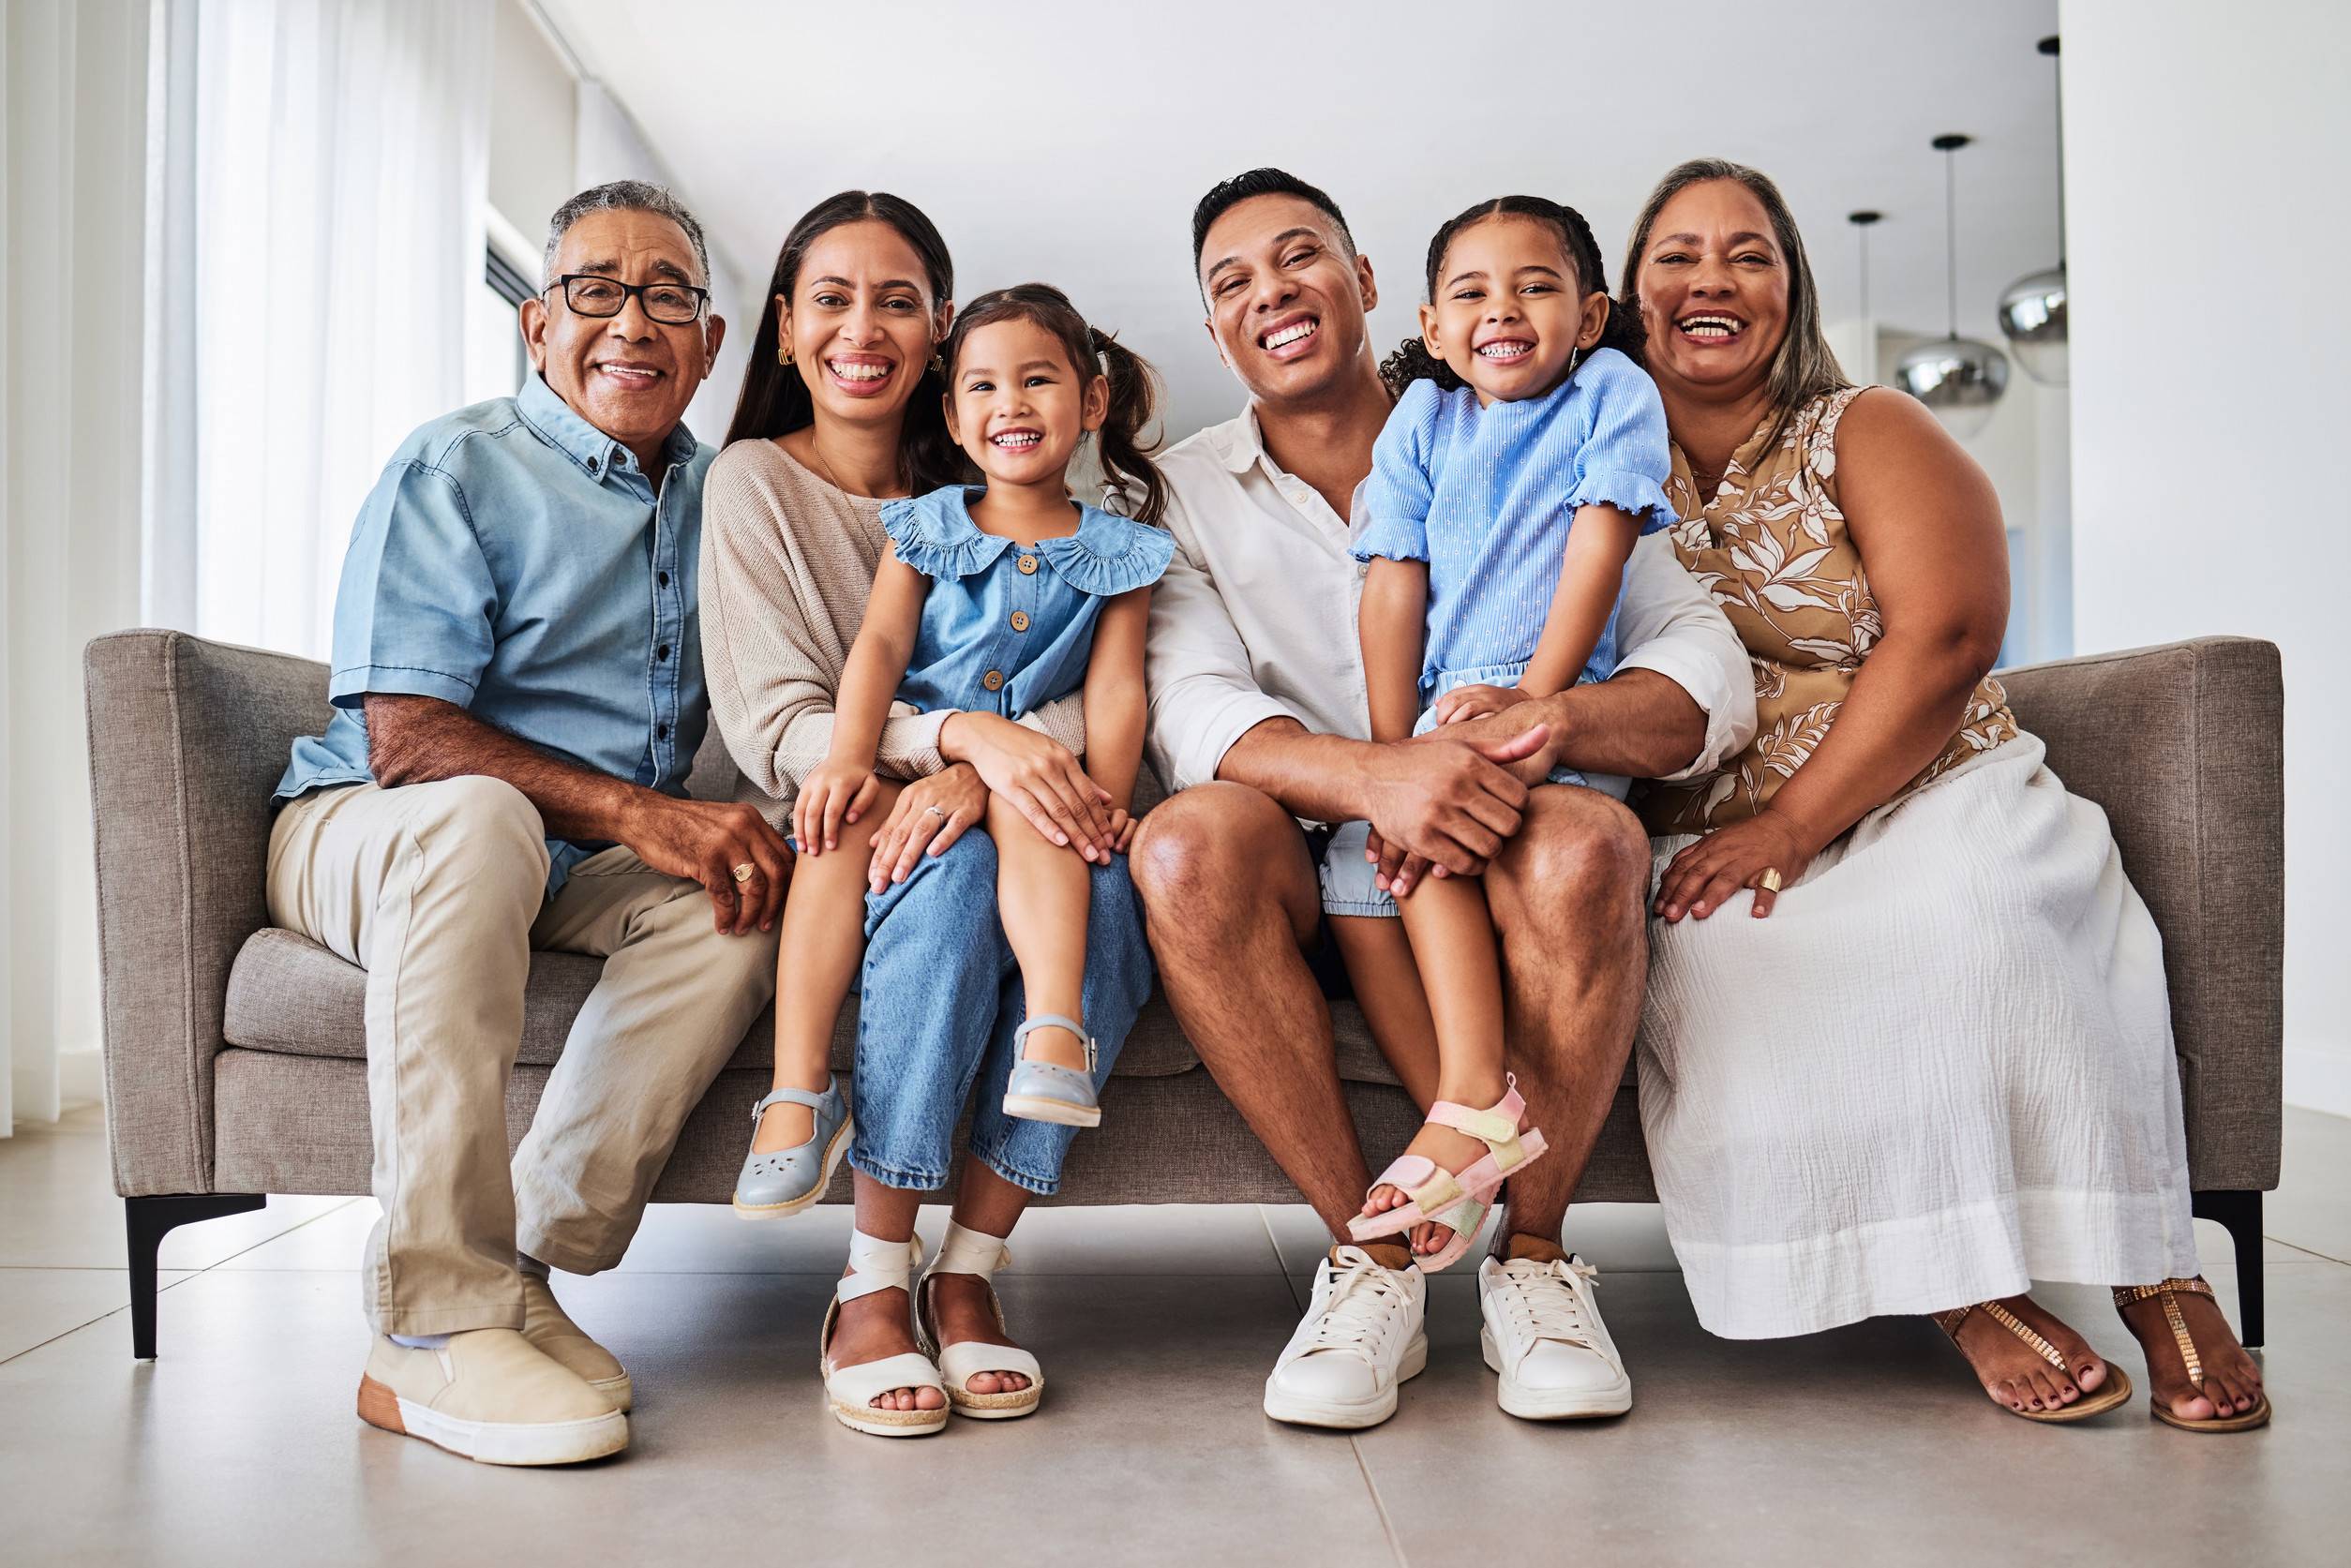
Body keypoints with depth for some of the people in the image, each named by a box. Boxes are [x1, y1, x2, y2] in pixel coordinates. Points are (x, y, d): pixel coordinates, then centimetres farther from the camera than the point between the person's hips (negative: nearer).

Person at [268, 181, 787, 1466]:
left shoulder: (721, 496, 12)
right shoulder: (455, 468, -6)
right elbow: (403, 739, -18)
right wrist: (637, 813, -28)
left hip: (577, 875, 5)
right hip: (363, 832, -4)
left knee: (748, 893, -25)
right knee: (478, 818, -38)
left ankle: (526, 1272, -25)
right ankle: (436, 1327, -36)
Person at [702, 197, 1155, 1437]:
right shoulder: (755, 483, 4)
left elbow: (1079, 704, 0)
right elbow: (773, 726, -7)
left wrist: (975, 775, -25)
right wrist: (965, 734, -26)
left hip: (1007, 814, 3)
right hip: (833, 819, -2)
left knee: (1102, 894, -31)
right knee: (955, 878, -36)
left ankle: (969, 1269, -21)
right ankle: (873, 1282, -25)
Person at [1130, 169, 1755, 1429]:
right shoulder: (1178, 494, 8)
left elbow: (1709, 667, -3)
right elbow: (1187, 712, -11)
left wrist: (1546, 726, -26)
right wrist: (1375, 776, -32)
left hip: (1494, 854, 0)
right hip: (1309, 874, 1)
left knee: (1585, 846, -33)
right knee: (1187, 842, -31)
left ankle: (1534, 1252, -12)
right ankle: (1368, 1255, -17)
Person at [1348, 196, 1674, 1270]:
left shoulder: (1613, 393, 6)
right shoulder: (1422, 421, 13)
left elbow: (1599, 548, -5)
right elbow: (1394, 586, 5)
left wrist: (1532, 693, -15)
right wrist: (1393, 753, -5)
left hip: (1562, 705, -3)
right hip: (1442, 707, 4)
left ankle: (1465, 1108, -25)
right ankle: (1477, 1103, -26)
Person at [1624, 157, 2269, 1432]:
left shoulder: (1867, 433, 7)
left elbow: (1946, 637, -8)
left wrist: (1791, 826, -19)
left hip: (1924, 798, -1)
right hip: (1705, 845, 1)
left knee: (1971, 902, -33)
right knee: (1716, 958, -31)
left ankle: (2150, 1270, -22)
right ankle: (1970, 1291, -24)